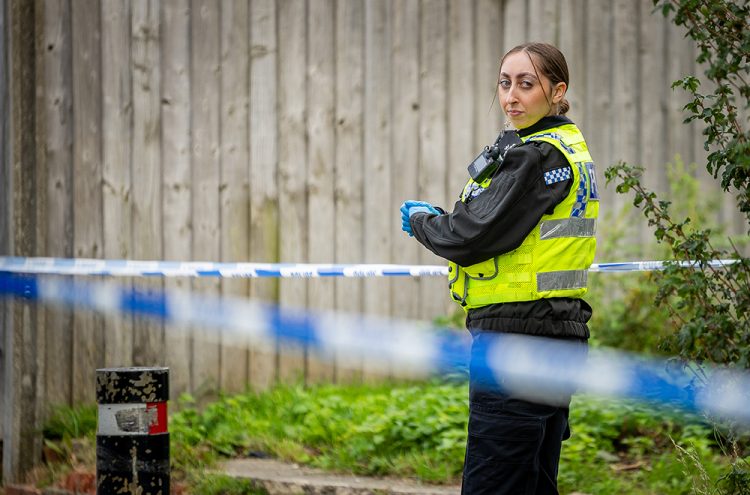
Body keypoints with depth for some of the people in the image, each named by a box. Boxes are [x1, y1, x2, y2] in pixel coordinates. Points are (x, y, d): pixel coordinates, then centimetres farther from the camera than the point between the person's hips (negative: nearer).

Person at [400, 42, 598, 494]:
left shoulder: (537, 156, -15)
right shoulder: (569, 148, 17)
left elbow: (472, 238, -18)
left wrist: (420, 221, 1)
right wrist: (440, 219, 7)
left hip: (518, 338, -11)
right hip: (558, 332, 11)